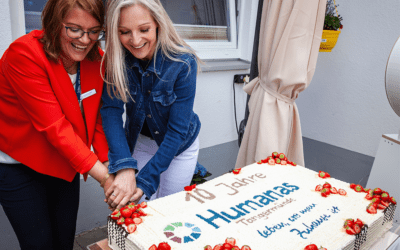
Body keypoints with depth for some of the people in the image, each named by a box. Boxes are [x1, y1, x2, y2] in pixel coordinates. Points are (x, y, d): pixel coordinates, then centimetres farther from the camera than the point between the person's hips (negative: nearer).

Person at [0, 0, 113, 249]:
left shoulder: (97, 58, -8)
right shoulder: (24, 54, -25)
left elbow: (100, 118, -8)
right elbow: (54, 126, -30)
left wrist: (110, 166, -21)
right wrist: (104, 176, -33)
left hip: (63, 163, 5)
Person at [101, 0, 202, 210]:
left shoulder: (183, 63, -29)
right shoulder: (116, 58, -19)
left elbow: (178, 131, -28)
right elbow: (111, 110, -25)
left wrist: (145, 182, -32)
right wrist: (124, 168, -40)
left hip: (179, 146, -1)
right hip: (139, 142, 2)